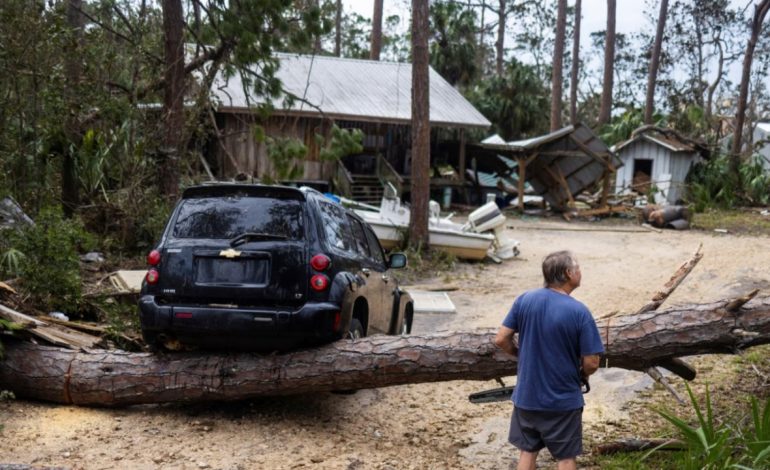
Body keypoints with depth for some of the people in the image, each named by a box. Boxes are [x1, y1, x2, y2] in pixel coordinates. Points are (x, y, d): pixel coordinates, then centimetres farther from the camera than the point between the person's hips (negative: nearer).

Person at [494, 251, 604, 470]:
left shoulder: (524, 300, -7)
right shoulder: (579, 312, -18)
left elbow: (501, 340, -3)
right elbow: (591, 363, -15)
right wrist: (580, 376, 7)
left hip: (526, 396, 4)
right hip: (563, 400, -4)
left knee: (528, 451, 19)